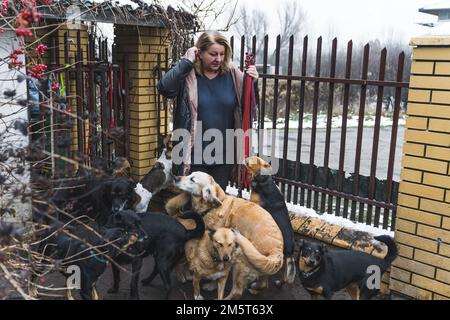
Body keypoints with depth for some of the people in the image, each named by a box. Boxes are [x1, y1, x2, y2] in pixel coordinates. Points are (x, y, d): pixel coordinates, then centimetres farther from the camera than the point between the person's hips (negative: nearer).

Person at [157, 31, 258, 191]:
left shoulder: (232, 75, 0)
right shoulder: (188, 75, -8)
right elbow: (164, 88, -25)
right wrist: (186, 62, -22)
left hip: (224, 154, 3)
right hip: (194, 154, -3)